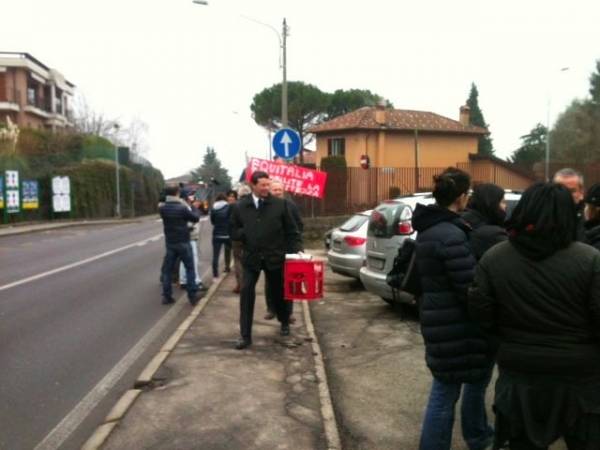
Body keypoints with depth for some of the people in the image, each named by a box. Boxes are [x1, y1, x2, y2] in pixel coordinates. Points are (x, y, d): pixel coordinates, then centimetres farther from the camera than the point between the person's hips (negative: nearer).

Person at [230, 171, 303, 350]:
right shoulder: (241, 207, 0)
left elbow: (291, 230, -1)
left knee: (278, 292, 15)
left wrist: (297, 249, -12)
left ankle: (284, 322, 43)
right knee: (246, 294, -6)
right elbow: (234, 231, 7)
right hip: (251, 258, 0)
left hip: (274, 257, 0)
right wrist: (246, 234, -11)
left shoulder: (279, 204, -3)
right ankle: (245, 335, 2)